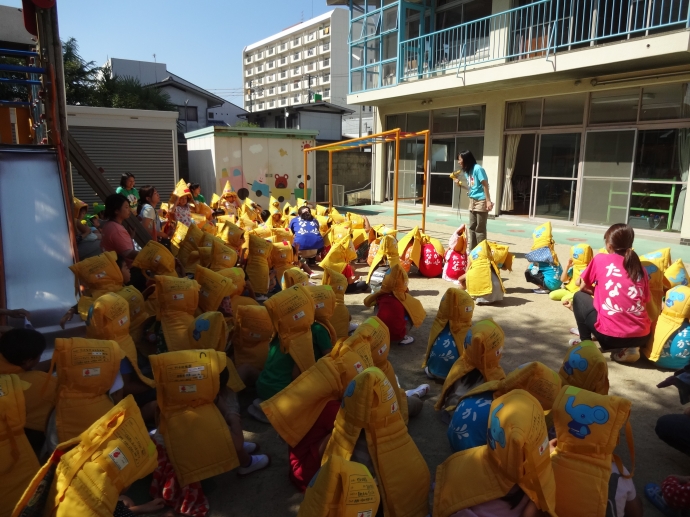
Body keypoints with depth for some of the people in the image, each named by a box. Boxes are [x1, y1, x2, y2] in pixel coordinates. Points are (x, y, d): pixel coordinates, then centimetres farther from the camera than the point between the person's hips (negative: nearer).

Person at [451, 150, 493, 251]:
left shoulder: (478, 169, -13)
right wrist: (459, 184, 3)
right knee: (472, 227, 11)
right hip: (472, 201, 9)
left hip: (481, 201, -9)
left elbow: (485, 185, -15)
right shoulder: (467, 171, 12)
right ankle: (471, 249, 17)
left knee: (480, 228, -3)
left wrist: (488, 201, -20)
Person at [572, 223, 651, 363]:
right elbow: (644, 301, 15)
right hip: (641, 336, 3)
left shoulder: (600, 259, 5)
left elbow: (583, 288, 15)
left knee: (579, 297, 20)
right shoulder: (640, 267, 13)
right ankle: (627, 348, 12)